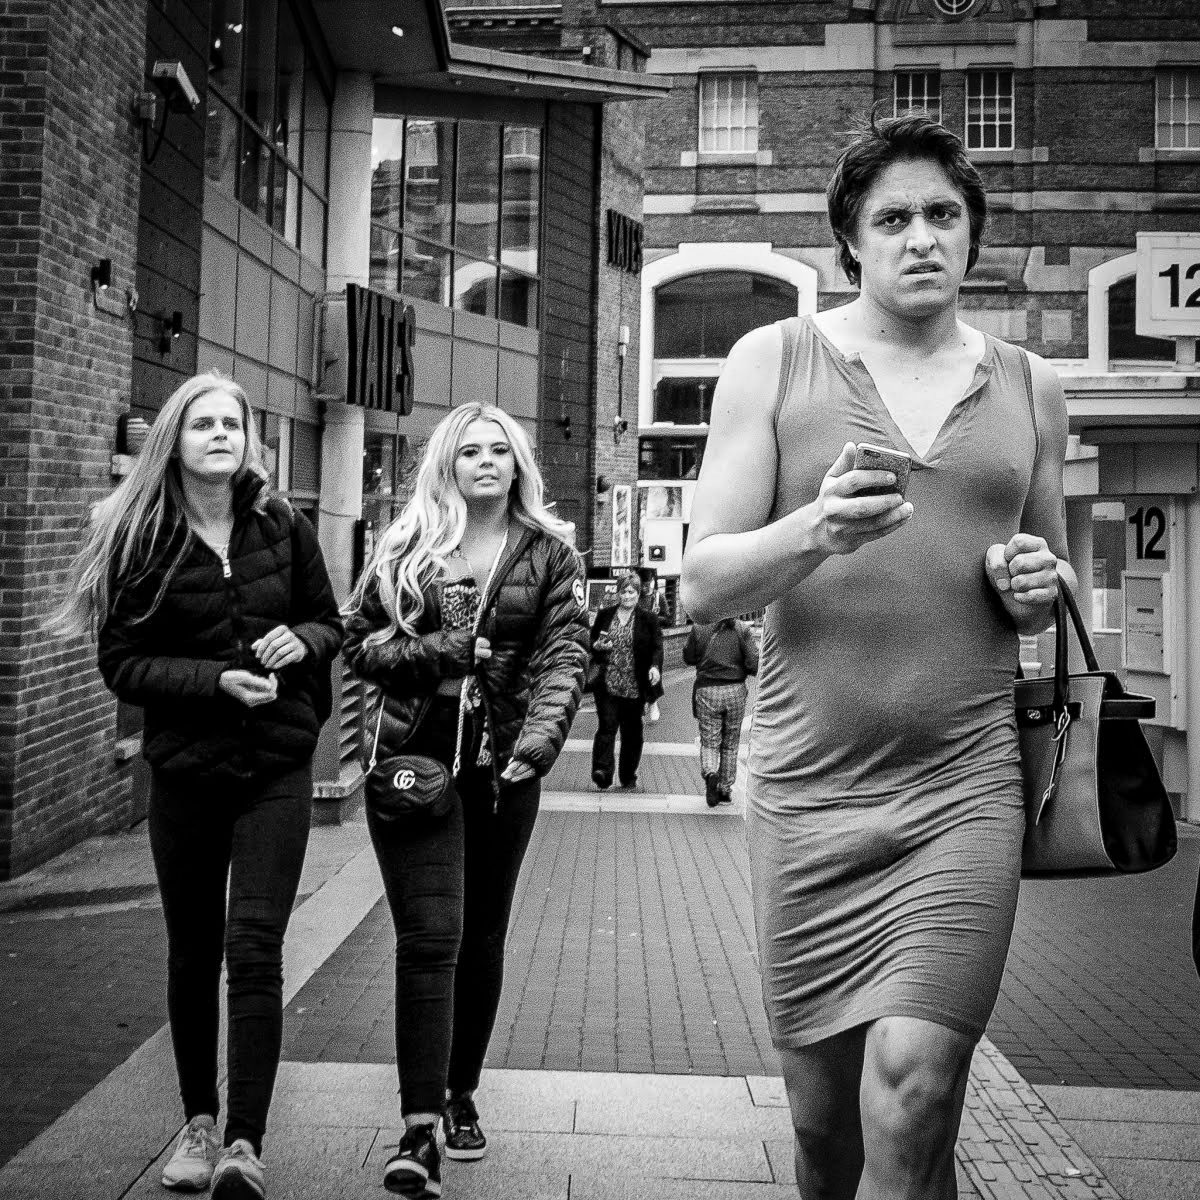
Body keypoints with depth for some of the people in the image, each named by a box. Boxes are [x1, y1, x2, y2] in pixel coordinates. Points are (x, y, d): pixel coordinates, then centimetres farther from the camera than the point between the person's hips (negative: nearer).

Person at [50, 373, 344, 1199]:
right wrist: (216, 679, -18)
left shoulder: (283, 527, 1)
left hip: (277, 766, 0)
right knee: (192, 952, 12)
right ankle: (199, 1124, 27)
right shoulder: (139, 538, -3)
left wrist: (300, 640, -12)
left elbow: (330, 622, 11)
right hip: (185, 766, 1)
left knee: (254, 950, -8)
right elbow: (121, 663, -4)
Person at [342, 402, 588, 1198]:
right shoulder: (407, 546, 5)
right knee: (429, 937, -9)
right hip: (415, 759, -1)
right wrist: (431, 653, -10)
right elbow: (357, 639, 7)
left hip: (503, 767, 1)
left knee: (483, 935, 12)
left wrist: (537, 741, -21)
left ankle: (462, 1094, 29)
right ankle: (420, 1130, -6)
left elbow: (565, 655, -5)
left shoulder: (551, 553, 4)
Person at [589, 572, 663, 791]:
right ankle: (602, 771, -18)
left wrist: (655, 667, -21)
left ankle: (628, 777, 21)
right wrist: (597, 646, -6)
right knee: (606, 726, -12)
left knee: (631, 732, 9)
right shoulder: (604, 615, 9)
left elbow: (657, 647, -3)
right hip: (607, 684, 0)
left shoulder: (649, 619, 3)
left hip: (635, 687, 0)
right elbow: (591, 641, 17)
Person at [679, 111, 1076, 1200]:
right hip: (805, 789, 0)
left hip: (965, 788, 1)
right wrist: (817, 530, -22)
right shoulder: (774, 360, 3)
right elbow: (701, 588, -3)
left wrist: (1038, 583, 0)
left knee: (910, 1104, -13)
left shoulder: (1029, 388, 12)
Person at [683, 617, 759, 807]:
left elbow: (688, 658, 5)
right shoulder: (742, 629, -8)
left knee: (709, 741, 8)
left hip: (706, 690, 0)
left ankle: (710, 774, -20)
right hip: (735, 691, 1)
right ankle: (725, 790, 20)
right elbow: (754, 664, -10)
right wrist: (738, 665, 10)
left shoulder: (699, 628, -6)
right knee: (730, 743, 14)